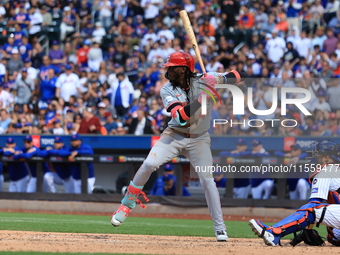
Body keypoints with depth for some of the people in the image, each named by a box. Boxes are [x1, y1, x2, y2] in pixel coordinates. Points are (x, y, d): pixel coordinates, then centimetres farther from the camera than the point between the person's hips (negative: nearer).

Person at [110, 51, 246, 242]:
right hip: (174, 135, 0)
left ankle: (220, 227, 3)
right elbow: (181, 116, -26)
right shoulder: (168, 91, -11)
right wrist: (203, 97, -35)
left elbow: (237, 76, -4)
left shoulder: (204, 80, -10)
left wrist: (223, 80, -26)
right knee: (149, 164, -18)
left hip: (199, 139, 0)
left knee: (207, 180, -7)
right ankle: (127, 203, 1)